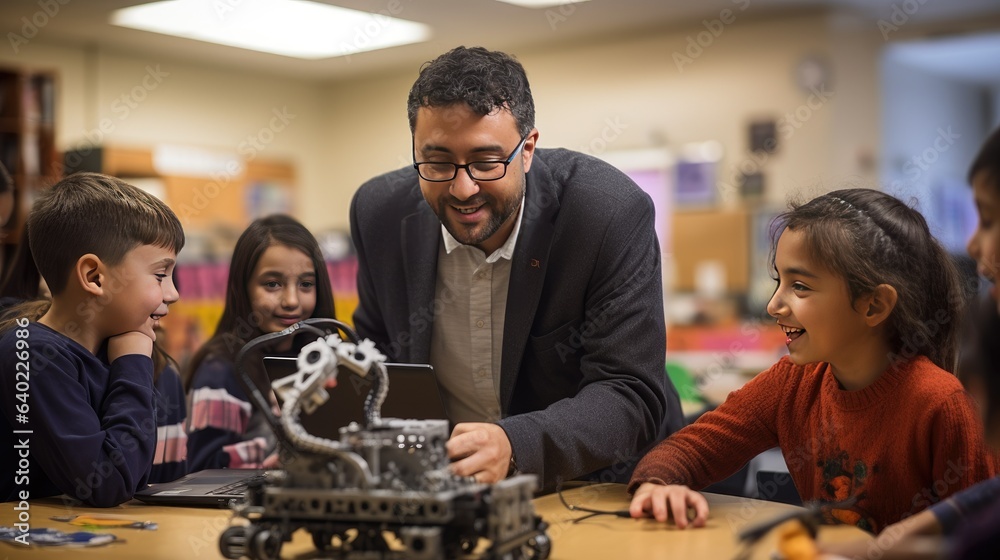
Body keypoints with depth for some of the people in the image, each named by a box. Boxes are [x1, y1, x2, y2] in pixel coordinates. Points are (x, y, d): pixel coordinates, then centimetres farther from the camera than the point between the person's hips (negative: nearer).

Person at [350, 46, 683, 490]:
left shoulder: (613, 213, -20)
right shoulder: (381, 213, -7)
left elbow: (631, 396, -22)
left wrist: (515, 445, -40)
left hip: (594, 484, -3)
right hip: (441, 484, 4)